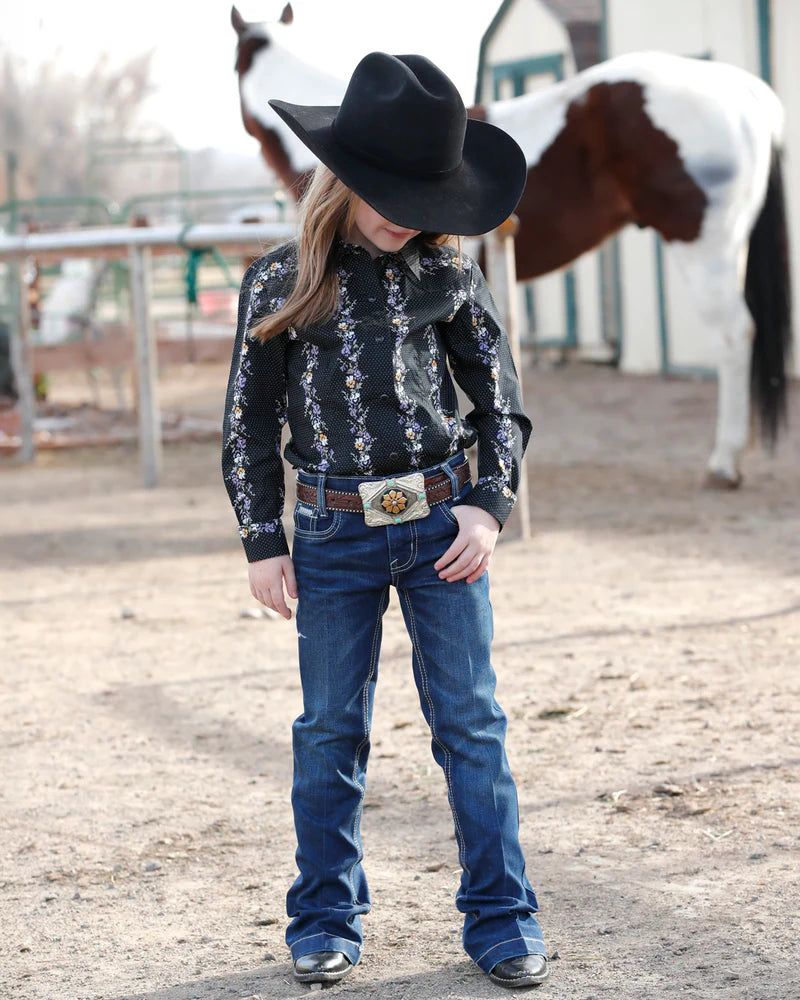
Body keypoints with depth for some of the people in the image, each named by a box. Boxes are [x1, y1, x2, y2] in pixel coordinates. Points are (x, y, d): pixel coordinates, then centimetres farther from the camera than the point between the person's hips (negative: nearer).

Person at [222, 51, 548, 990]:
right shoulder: (280, 283, -2)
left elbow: (500, 397, 7)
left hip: (442, 524, 1)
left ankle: (500, 919, 10)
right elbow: (248, 421, 3)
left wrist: (489, 505, -4)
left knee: (471, 721, 2)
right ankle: (325, 920, 21)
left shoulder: (448, 273, 1)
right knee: (331, 730, 8)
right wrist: (262, 543, 1)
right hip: (334, 536, 0)